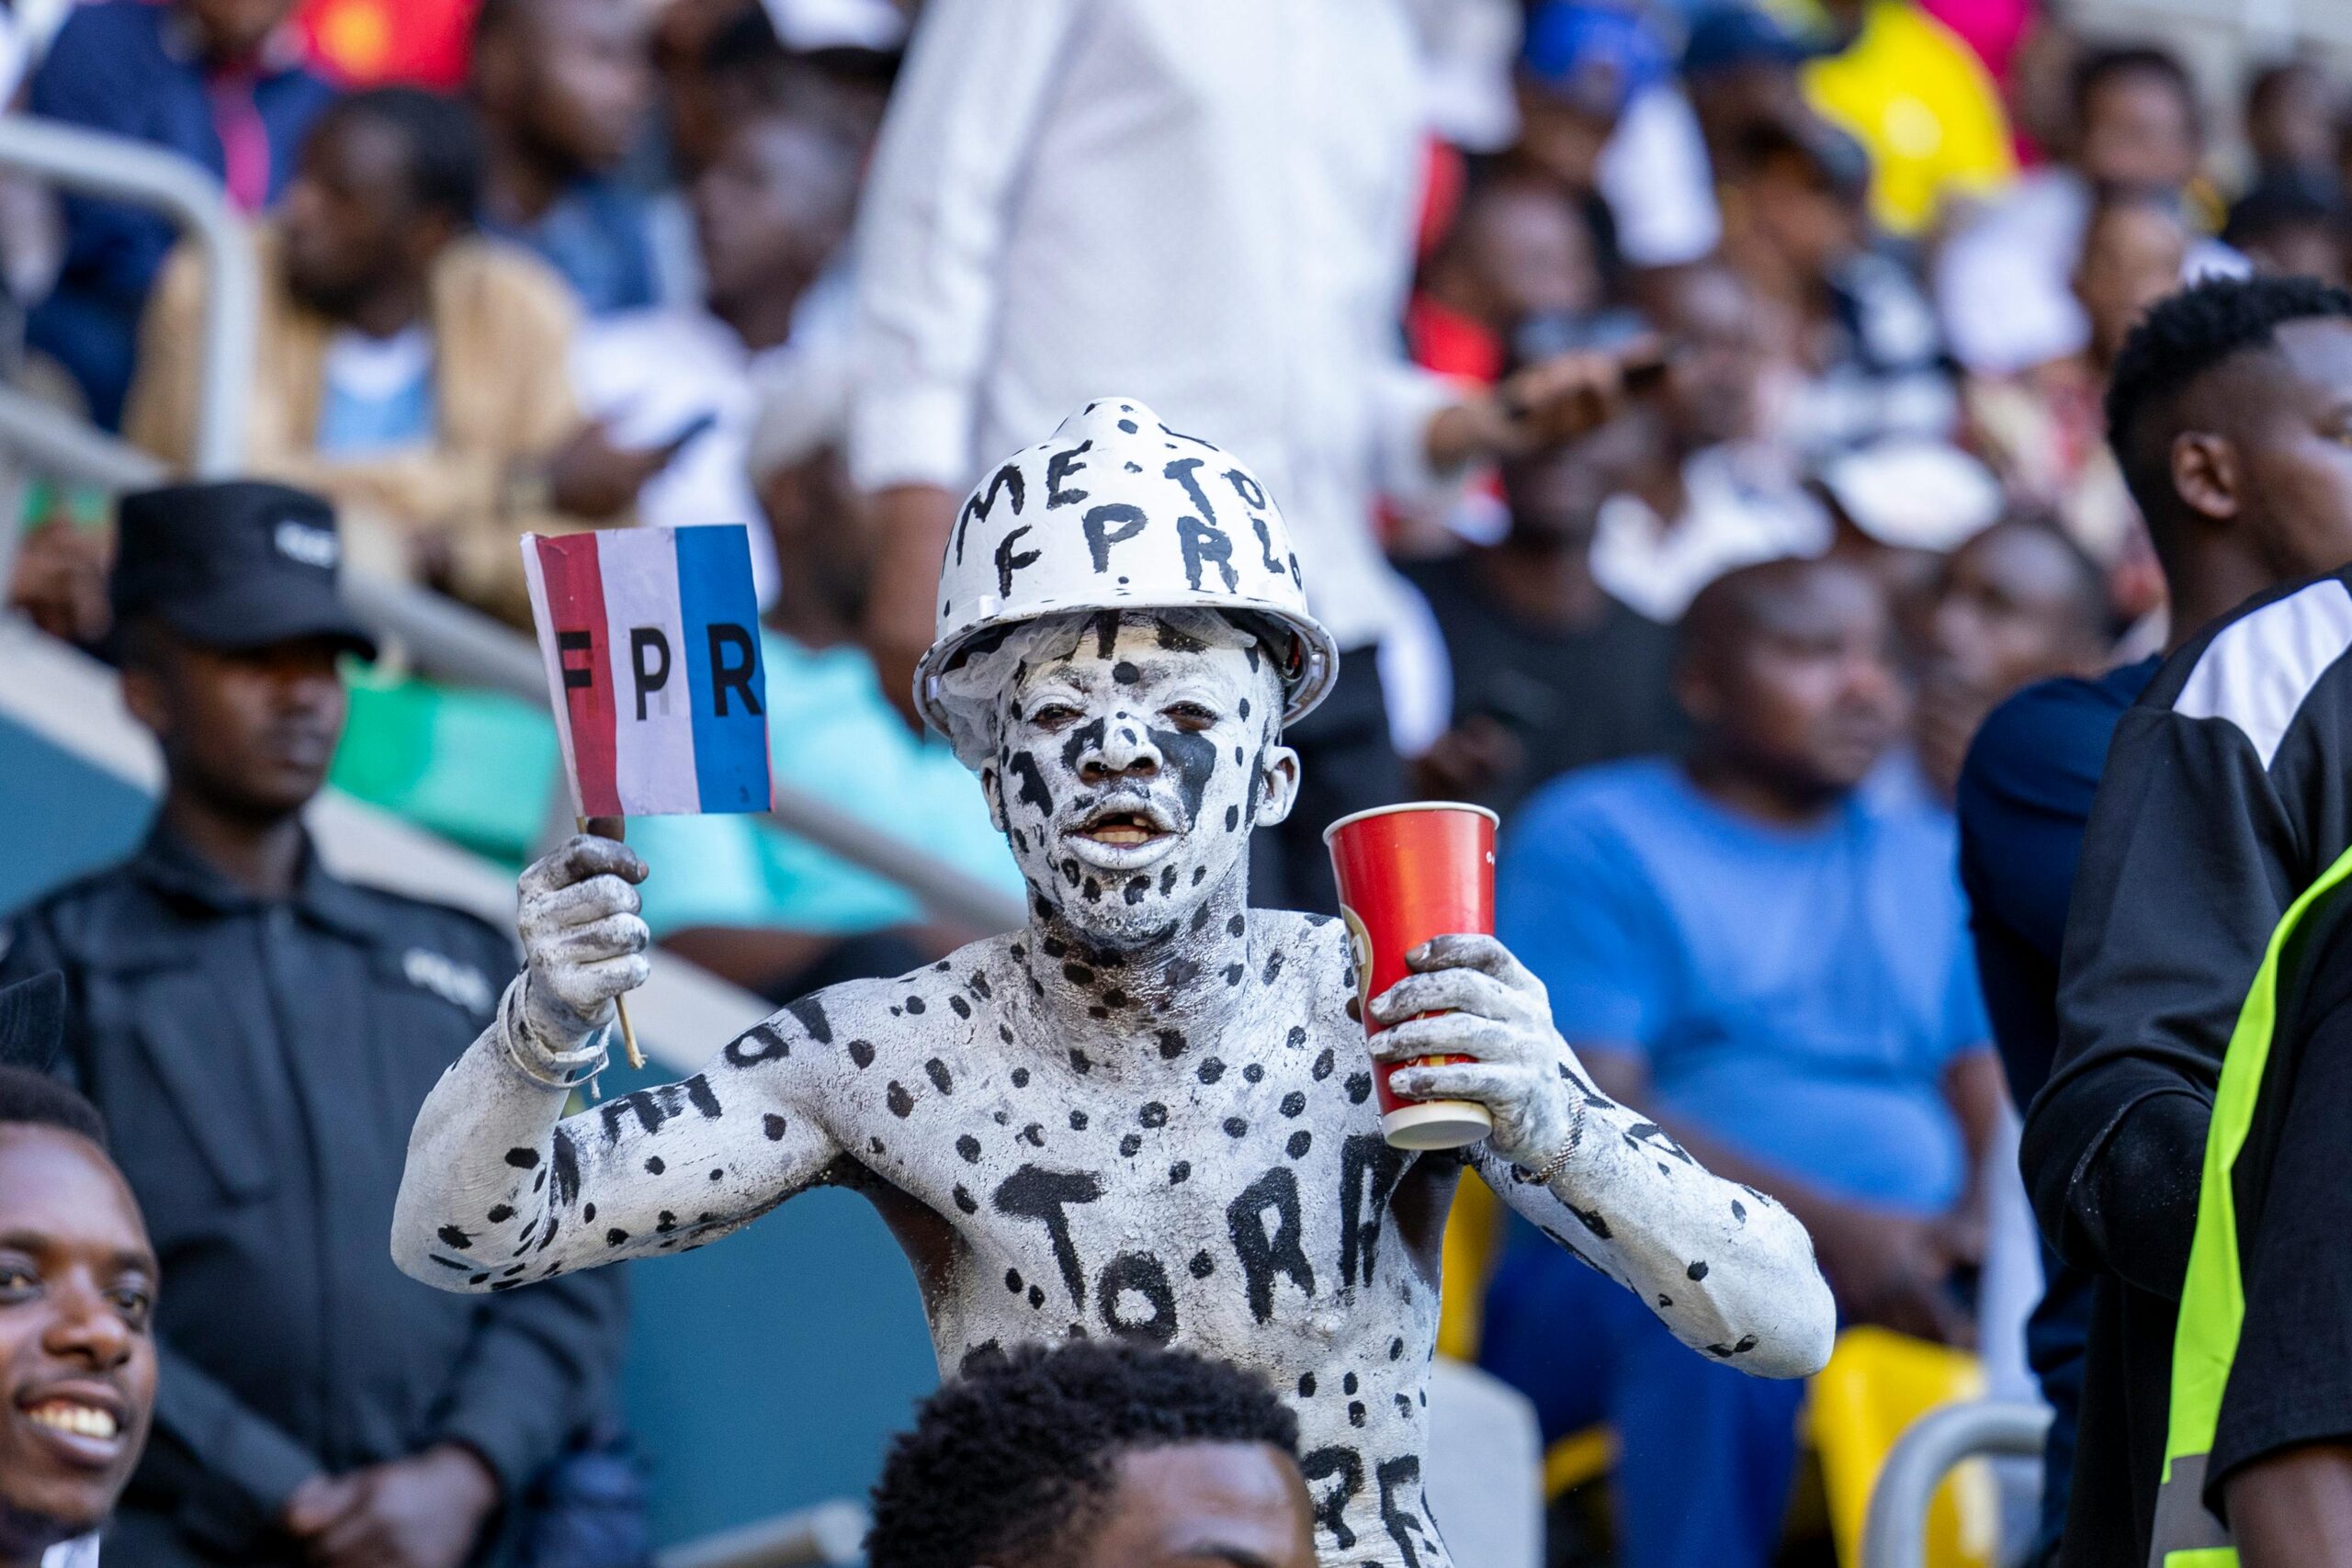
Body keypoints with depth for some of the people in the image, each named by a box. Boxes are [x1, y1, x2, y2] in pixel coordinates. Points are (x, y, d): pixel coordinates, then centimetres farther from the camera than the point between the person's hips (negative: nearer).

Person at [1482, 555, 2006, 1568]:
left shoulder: (1936, 863, 24)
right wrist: (1826, 1225, -21)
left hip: (1910, 1270, 4)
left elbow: (1996, 1091, 13)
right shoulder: (1593, 839, 7)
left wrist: (1984, 1218, -13)